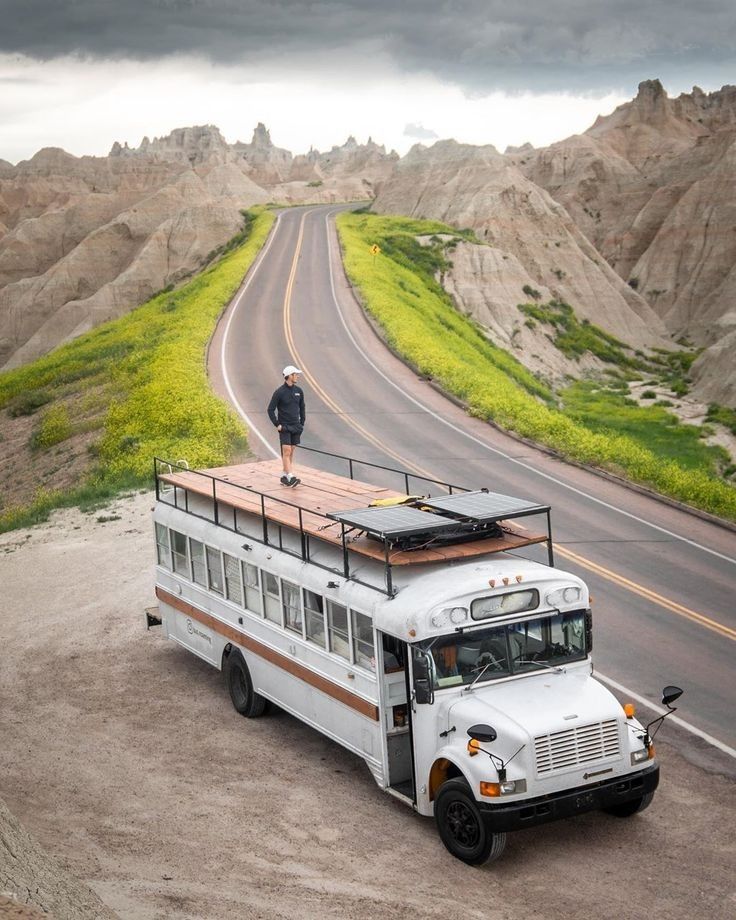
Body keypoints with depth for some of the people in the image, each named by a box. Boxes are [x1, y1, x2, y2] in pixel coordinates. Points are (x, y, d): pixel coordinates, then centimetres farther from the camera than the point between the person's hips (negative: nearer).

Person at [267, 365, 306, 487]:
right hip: (284, 427, -5)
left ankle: (285, 476, 14)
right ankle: (291, 477, -15)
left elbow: (302, 408, 18)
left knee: (291, 452, 7)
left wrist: (302, 424, 12)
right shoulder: (279, 392, -10)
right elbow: (271, 410, -6)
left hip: (296, 427, 5)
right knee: (286, 451, -10)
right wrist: (277, 425, -10)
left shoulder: (299, 391, 6)